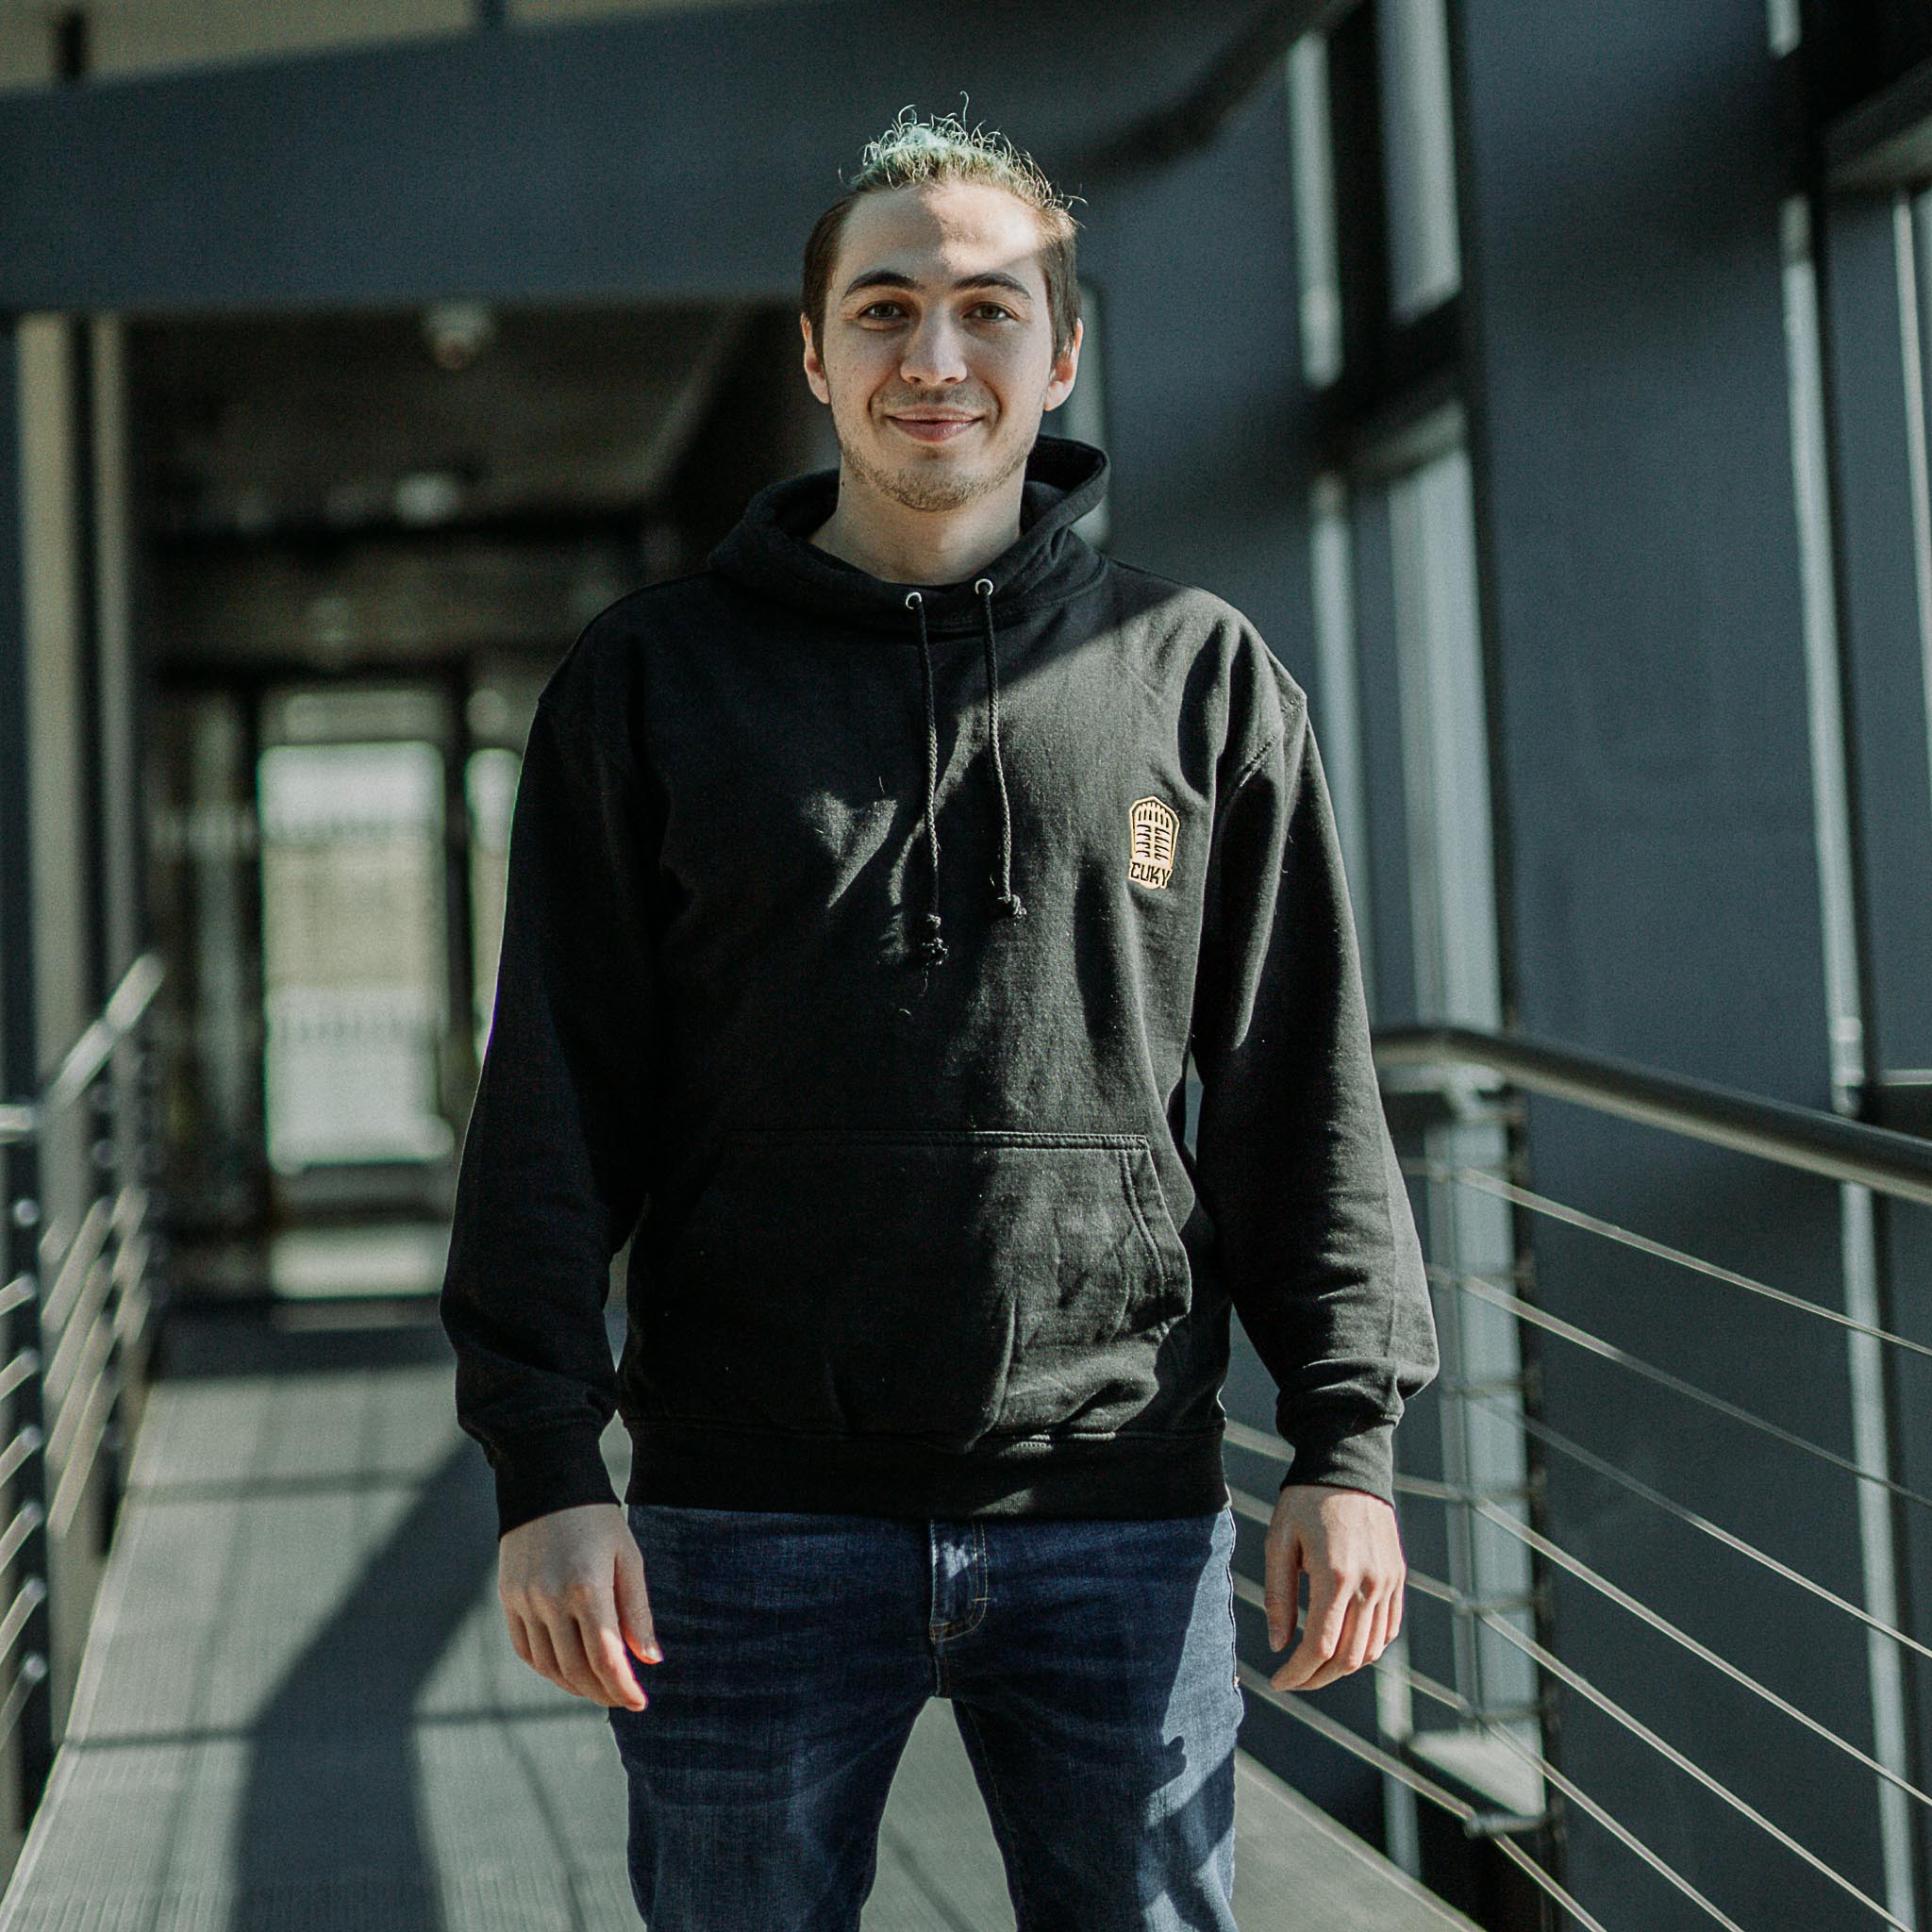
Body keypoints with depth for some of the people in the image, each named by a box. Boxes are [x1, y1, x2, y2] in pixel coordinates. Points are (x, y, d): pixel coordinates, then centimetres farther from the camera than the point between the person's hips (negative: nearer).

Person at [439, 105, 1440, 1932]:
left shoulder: (1201, 675, 7)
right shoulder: (652, 676, 5)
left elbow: (1304, 1091, 7)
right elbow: (552, 1105, 2)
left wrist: (1347, 1438, 1)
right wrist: (545, 1461, -6)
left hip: (1119, 1516, 1)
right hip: (756, 1522, 0)